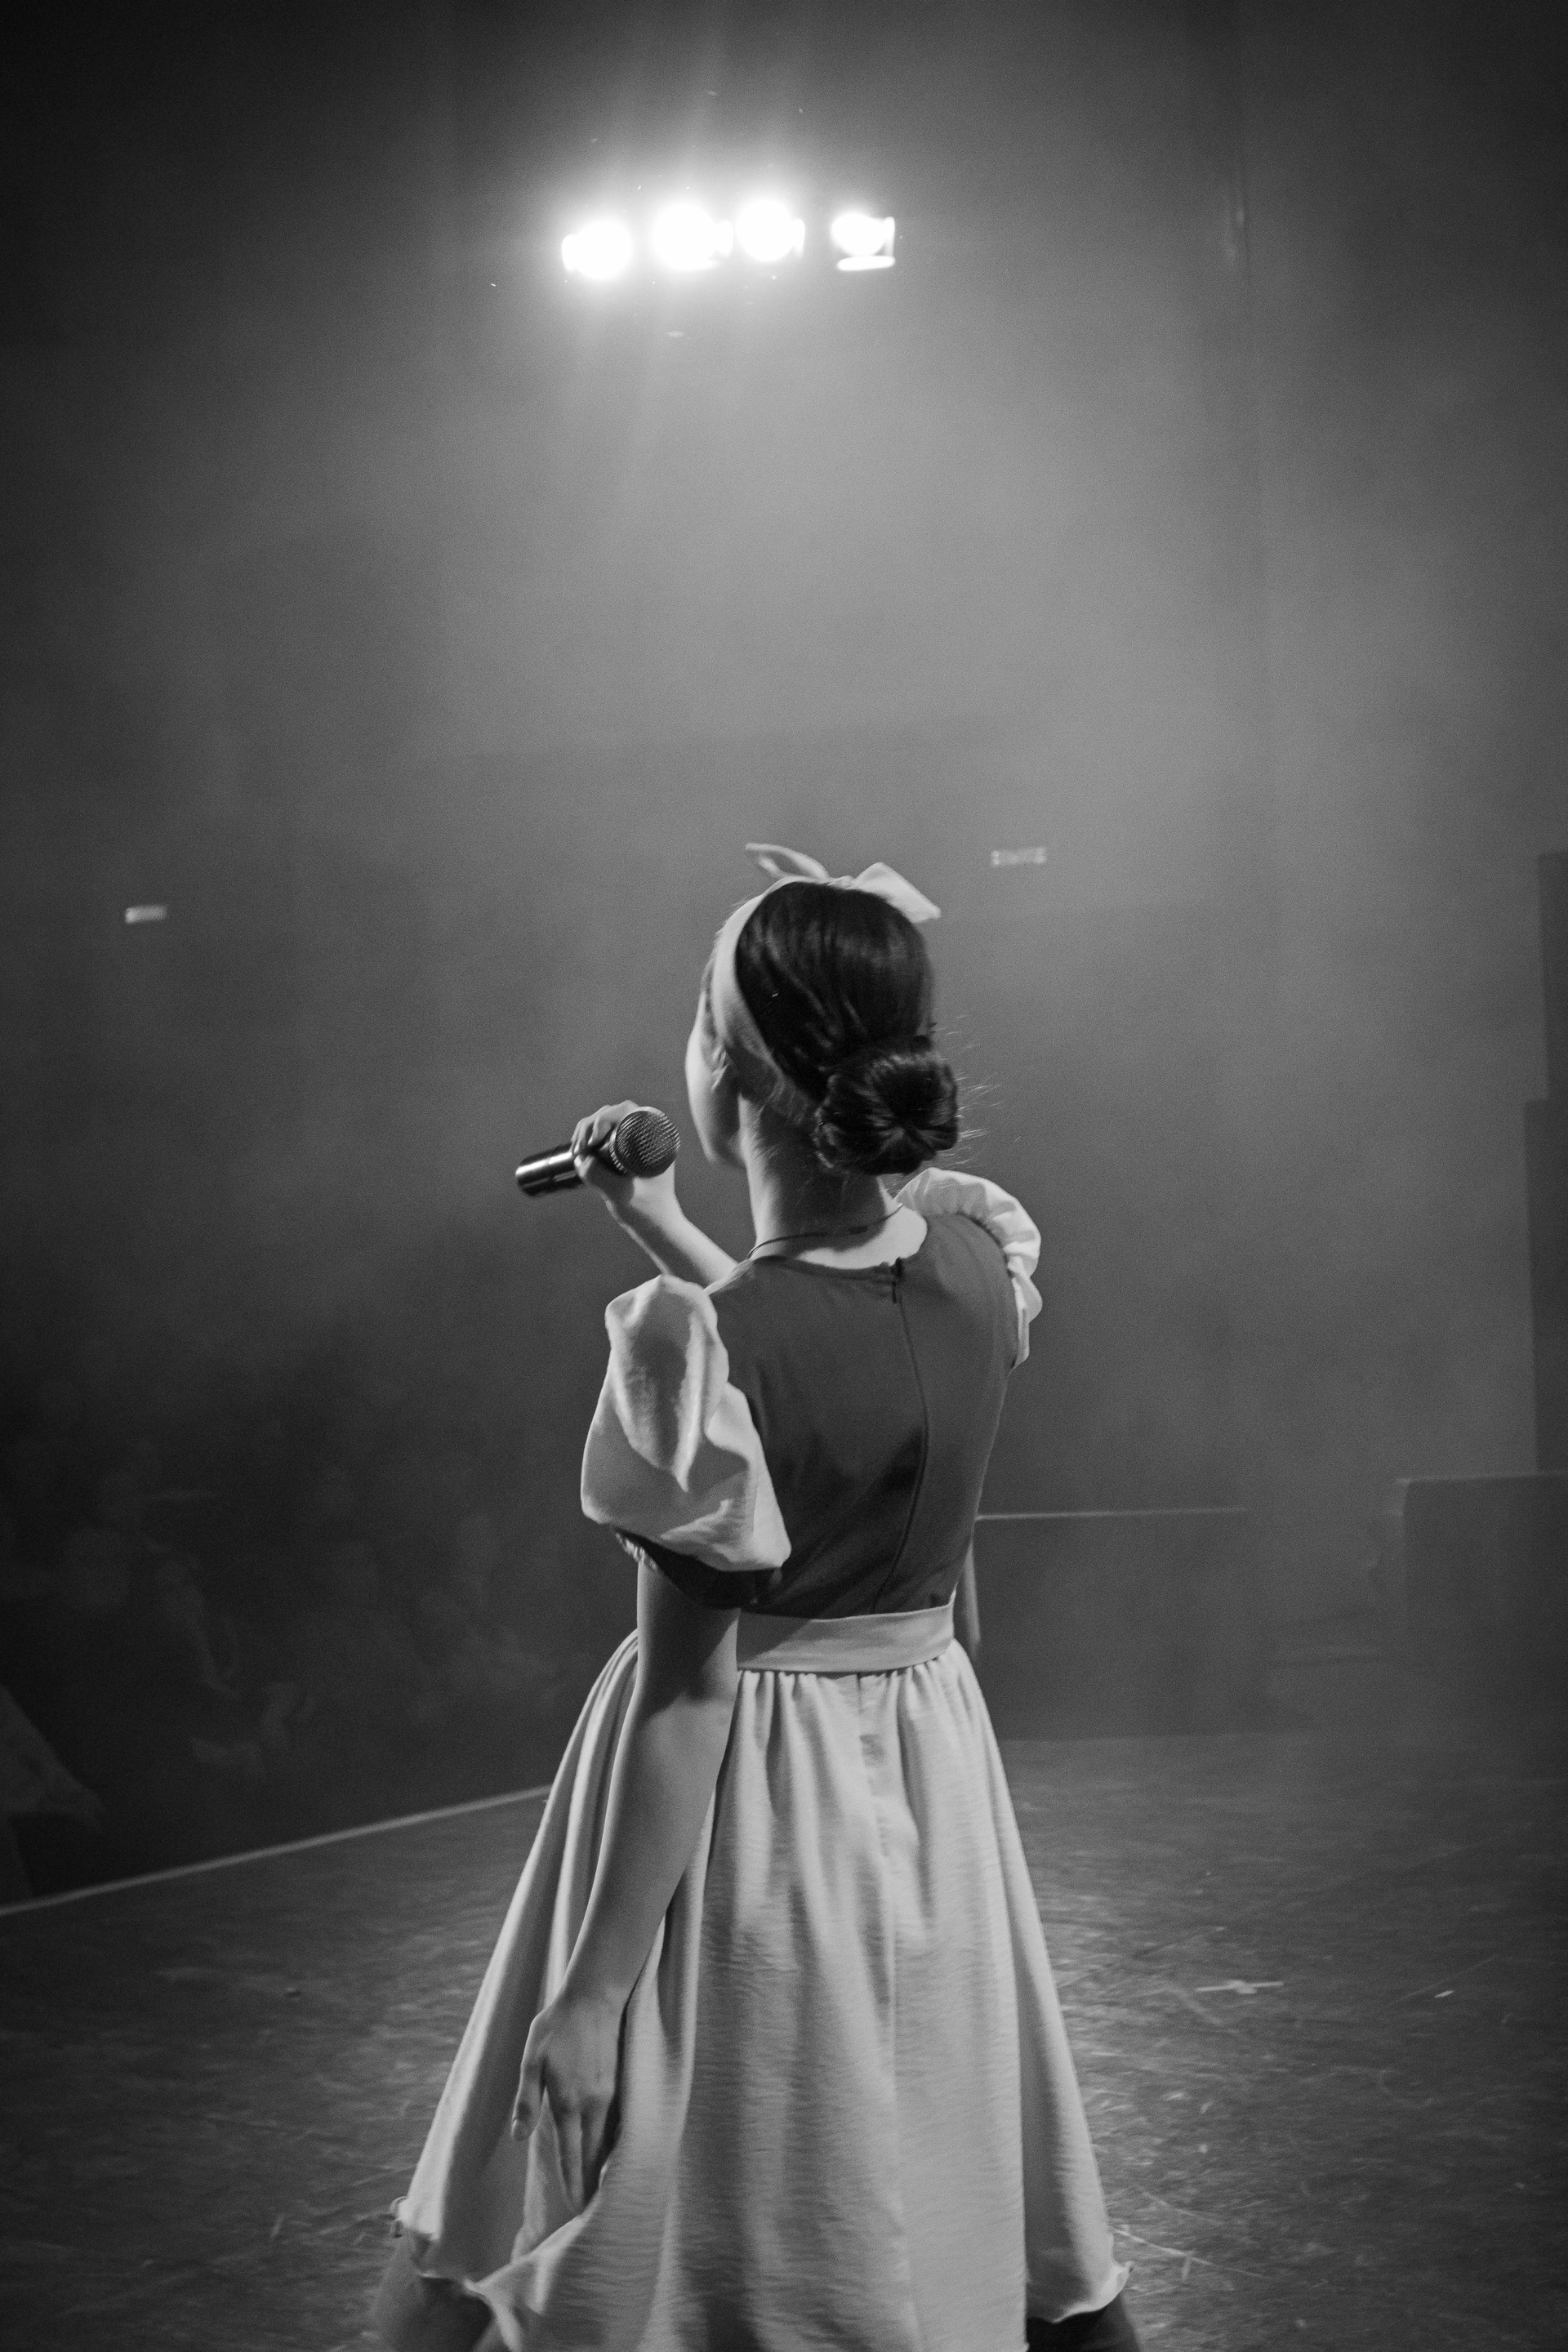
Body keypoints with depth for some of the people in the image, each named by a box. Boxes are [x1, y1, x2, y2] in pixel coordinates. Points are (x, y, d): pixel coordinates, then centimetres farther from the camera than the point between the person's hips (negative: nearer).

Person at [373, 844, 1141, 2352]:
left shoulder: (695, 1341, -23)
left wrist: (588, 1991, -13)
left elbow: (691, 1689, -20)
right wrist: (654, 1225, 20)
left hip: (753, 1793, -5)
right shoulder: (984, 1253, -7)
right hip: (930, 1759, 5)